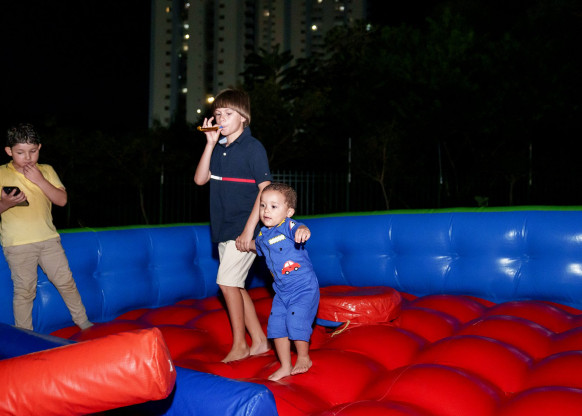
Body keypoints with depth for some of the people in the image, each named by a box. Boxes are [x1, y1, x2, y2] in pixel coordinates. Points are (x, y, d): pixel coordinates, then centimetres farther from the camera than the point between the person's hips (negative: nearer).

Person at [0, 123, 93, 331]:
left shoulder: (46, 171, 9)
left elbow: (62, 200, 1)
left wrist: (40, 181, -10)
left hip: (48, 238, 3)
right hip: (17, 244, -3)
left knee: (65, 281, 7)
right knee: (24, 290, 0)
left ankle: (83, 322, 23)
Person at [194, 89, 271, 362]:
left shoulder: (252, 147, -9)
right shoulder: (219, 148, 12)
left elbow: (265, 190, -14)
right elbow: (200, 179, 3)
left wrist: (249, 230, -19)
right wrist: (211, 143, -4)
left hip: (243, 229, -8)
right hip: (223, 229, 8)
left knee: (227, 281, -10)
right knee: (236, 286, 11)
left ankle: (239, 345, 4)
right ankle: (259, 342, 21)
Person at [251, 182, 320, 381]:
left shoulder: (289, 227, -17)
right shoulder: (263, 235, 5)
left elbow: (299, 229, -45)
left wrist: (303, 230, -64)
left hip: (304, 288, -7)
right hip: (282, 291, 7)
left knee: (296, 322, -13)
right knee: (276, 326, 4)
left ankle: (303, 358, 15)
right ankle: (285, 366, 20)